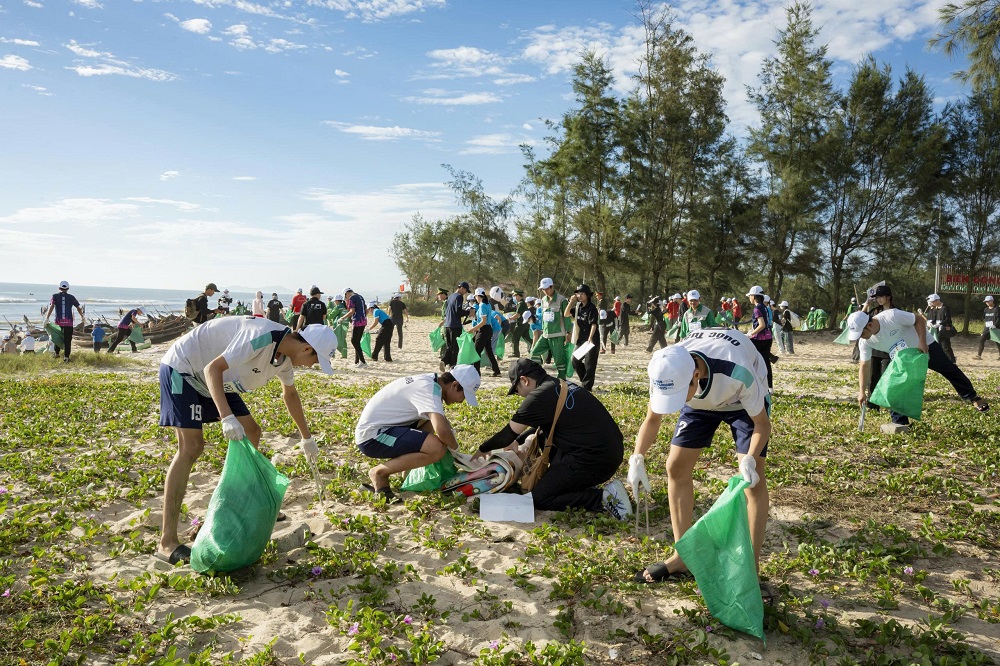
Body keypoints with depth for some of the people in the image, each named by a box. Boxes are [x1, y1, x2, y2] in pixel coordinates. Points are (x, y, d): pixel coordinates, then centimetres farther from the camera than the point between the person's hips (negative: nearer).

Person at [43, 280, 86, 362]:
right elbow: (78, 308, 12)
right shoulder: (71, 297, 7)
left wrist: (47, 318, -15)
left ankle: (56, 354, 31)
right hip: (69, 322, -1)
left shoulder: (55, 296, 4)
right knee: (67, 339, 0)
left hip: (58, 321, 1)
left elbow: (51, 306, -10)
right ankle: (66, 357, -7)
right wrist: (82, 316, 30)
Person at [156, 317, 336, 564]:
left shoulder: (285, 353, 0)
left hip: (212, 379, 10)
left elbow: (290, 394, 18)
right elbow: (213, 368, -35)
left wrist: (307, 438, 26)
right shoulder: (262, 337, -31)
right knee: (191, 446, -19)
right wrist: (227, 417, -46)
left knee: (251, 433, 8)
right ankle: (167, 543, -16)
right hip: (182, 369, -9)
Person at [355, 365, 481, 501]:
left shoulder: (431, 381, 8)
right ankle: (379, 473, -7)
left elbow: (440, 418, 24)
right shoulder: (429, 389, -20)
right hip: (371, 437, -10)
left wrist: (451, 432, 4)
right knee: (437, 448, -23)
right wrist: (455, 447, -13)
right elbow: (442, 430, -34)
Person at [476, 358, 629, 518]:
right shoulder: (562, 386, 15)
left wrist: (483, 450, 15)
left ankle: (604, 496, -8)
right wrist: (518, 442, 37)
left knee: (539, 499, 1)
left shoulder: (539, 397, -11)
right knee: (543, 436, 23)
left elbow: (509, 434, -2)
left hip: (595, 461, -9)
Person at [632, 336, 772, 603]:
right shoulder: (667, 373, -33)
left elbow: (762, 423, -26)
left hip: (743, 401, -3)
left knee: (755, 478, -15)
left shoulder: (738, 373, -45)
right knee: (676, 468, -3)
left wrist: (749, 460, -42)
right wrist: (637, 459, -29)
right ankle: (683, 556, 10)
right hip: (701, 402, 4)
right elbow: (652, 419, -14)